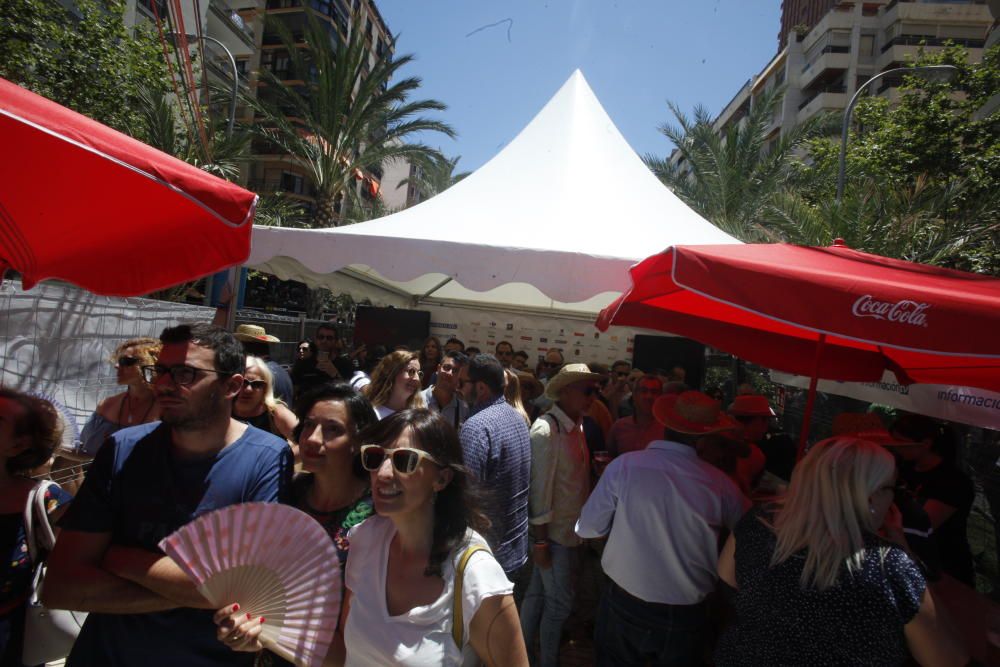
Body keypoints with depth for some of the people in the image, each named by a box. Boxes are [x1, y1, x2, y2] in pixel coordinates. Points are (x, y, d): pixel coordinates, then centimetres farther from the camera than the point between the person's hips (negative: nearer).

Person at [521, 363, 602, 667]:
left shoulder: (576, 425, 3)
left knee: (539, 592, 21)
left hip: (571, 529, 7)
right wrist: (540, 541, -16)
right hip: (553, 532, -7)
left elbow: (578, 478, 8)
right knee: (560, 602, 9)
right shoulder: (546, 430, -22)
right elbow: (540, 489, -20)